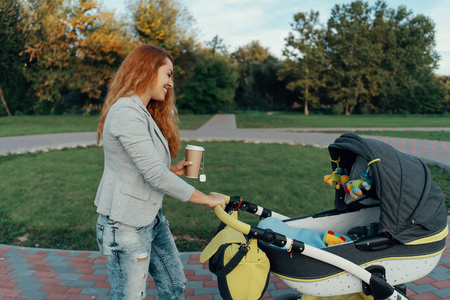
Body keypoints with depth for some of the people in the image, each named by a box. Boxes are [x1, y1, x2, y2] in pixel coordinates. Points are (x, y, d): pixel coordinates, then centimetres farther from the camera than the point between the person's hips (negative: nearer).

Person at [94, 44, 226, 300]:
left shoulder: (143, 112, 12)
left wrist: (173, 170, 0)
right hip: (127, 227, -9)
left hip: (151, 218, 9)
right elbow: (155, 176, -26)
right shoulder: (126, 112, -22)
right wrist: (207, 199, -17)